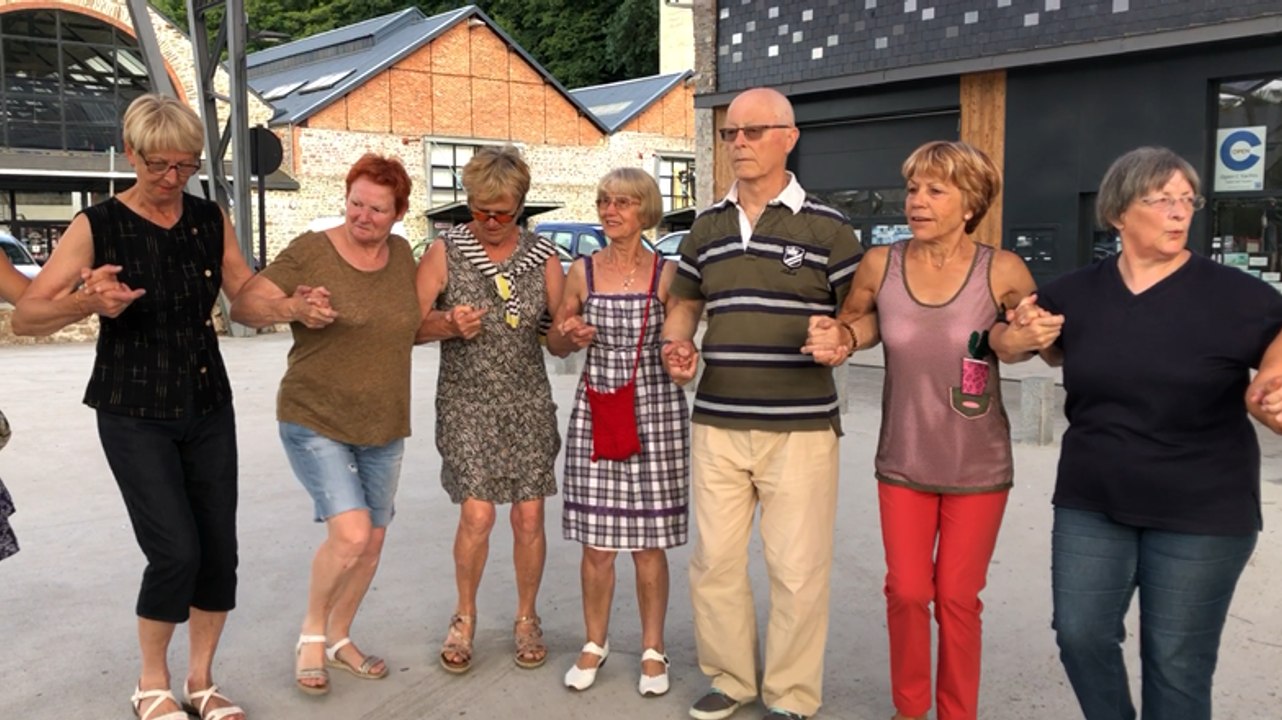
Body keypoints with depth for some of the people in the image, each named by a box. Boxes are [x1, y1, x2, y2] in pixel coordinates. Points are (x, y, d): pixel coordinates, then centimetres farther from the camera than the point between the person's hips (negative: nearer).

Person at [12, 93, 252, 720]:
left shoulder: (211, 220, 3)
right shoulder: (97, 227, -8)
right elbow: (24, 318, -10)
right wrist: (86, 302, -30)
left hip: (208, 408, 4)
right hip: (135, 415, -4)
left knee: (219, 550, 3)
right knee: (176, 551, -11)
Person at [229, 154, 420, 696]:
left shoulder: (402, 255, 3)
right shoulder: (311, 250, -12)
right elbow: (242, 306, -14)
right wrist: (292, 308, -32)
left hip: (384, 428, 6)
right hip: (316, 422, -5)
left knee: (373, 539, 12)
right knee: (350, 534, -18)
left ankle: (339, 639, 34)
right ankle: (311, 631, 11)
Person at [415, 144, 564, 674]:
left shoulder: (543, 257, 3)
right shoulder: (444, 252, -3)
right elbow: (412, 327, -4)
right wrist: (449, 324, -22)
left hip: (528, 402, 2)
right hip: (467, 404, -2)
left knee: (529, 516, 2)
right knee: (477, 515, -9)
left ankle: (527, 617, 25)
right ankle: (465, 616, 17)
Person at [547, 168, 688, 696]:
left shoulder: (667, 274, 0)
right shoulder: (582, 271, 4)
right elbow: (556, 344, 13)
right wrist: (570, 335, -8)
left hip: (655, 412, -1)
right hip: (595, 411, 2)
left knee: (648, 542, 5)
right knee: (596, 542, 6)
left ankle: (653, 649, 23)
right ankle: (595, 643, 26)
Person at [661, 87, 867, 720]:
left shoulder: (827, 227, -3)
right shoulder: (706, 227, 10)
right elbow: (684, 304, 21)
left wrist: (842, 341, -20)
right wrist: (676, 346, 0)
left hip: (801, 426, -4)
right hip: (716, 424, 4)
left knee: (797, 570, 4)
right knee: (713, 561, 12)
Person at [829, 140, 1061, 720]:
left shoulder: (1002, 271, -13)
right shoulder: (879, 265, -9)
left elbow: (1031, 336, 4)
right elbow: (850, 323, 10)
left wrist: (1024, 339, -18)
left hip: (978, 467, -1)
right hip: (903, 462, 1)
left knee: (958, 598, 8)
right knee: (906, 591, 6)